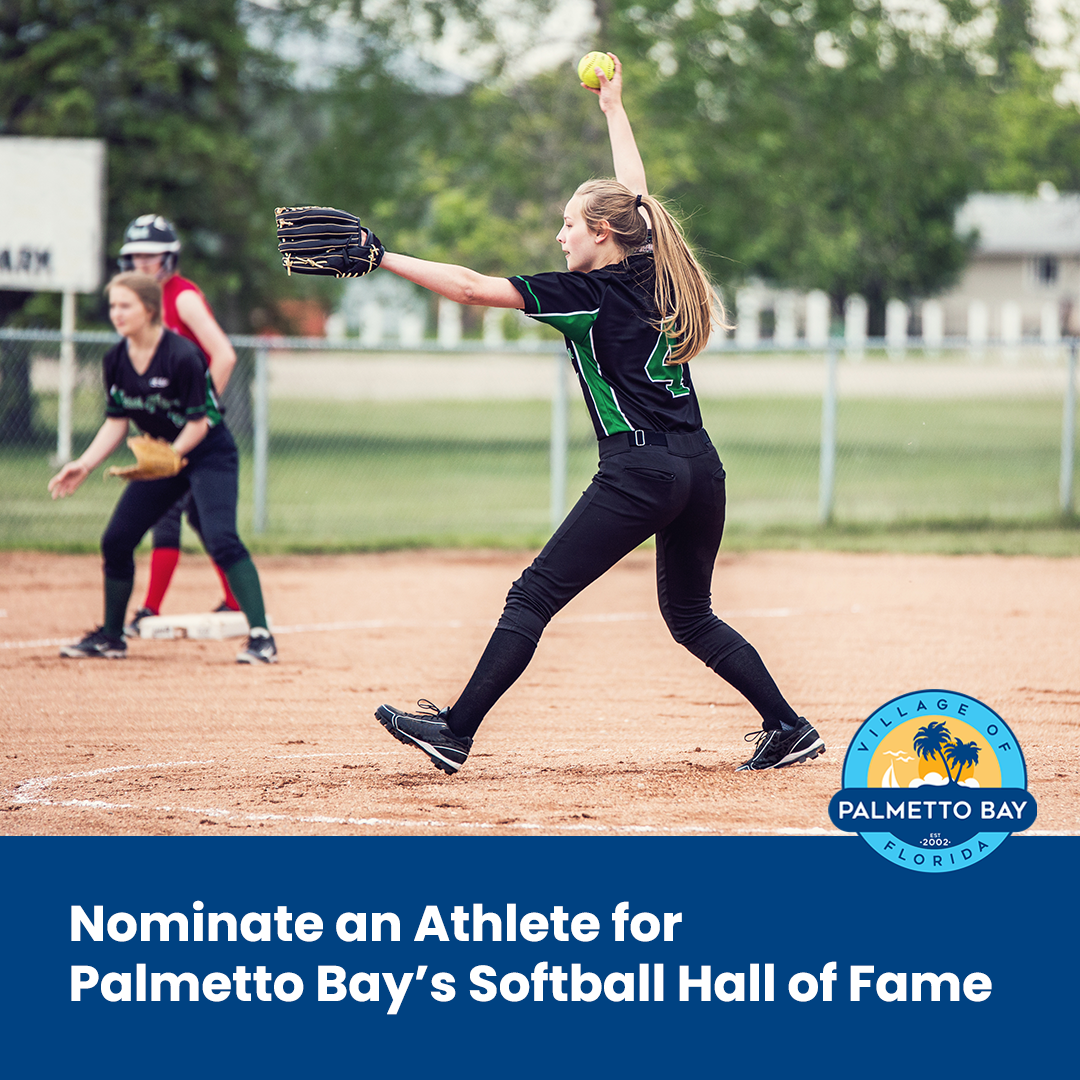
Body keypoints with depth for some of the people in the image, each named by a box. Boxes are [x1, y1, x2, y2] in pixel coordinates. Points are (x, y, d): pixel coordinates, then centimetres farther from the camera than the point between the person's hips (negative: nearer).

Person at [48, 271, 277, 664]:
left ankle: (261, 636, -23)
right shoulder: (116, 360, -3)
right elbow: (117, 422, 5)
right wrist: (83, 465, -4)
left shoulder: (181, 356, -24)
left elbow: (199, 423, -19)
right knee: (116, 540, 4)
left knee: (221, 539, -24)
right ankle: (111, 636, 20)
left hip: (208, 454, -7)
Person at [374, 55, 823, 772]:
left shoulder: (588, 294, -5)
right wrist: (614, 110, 41)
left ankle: (456, 734, -9)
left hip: (640, 472, -8)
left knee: (535, 596, -6)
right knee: (691, 616, 21)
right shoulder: (652, 276, 13)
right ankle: (790, 729, 16)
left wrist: (383, 259, -7)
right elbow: (635, 196, 31)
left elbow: (473, 288, -10)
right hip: (701, 469, 8)